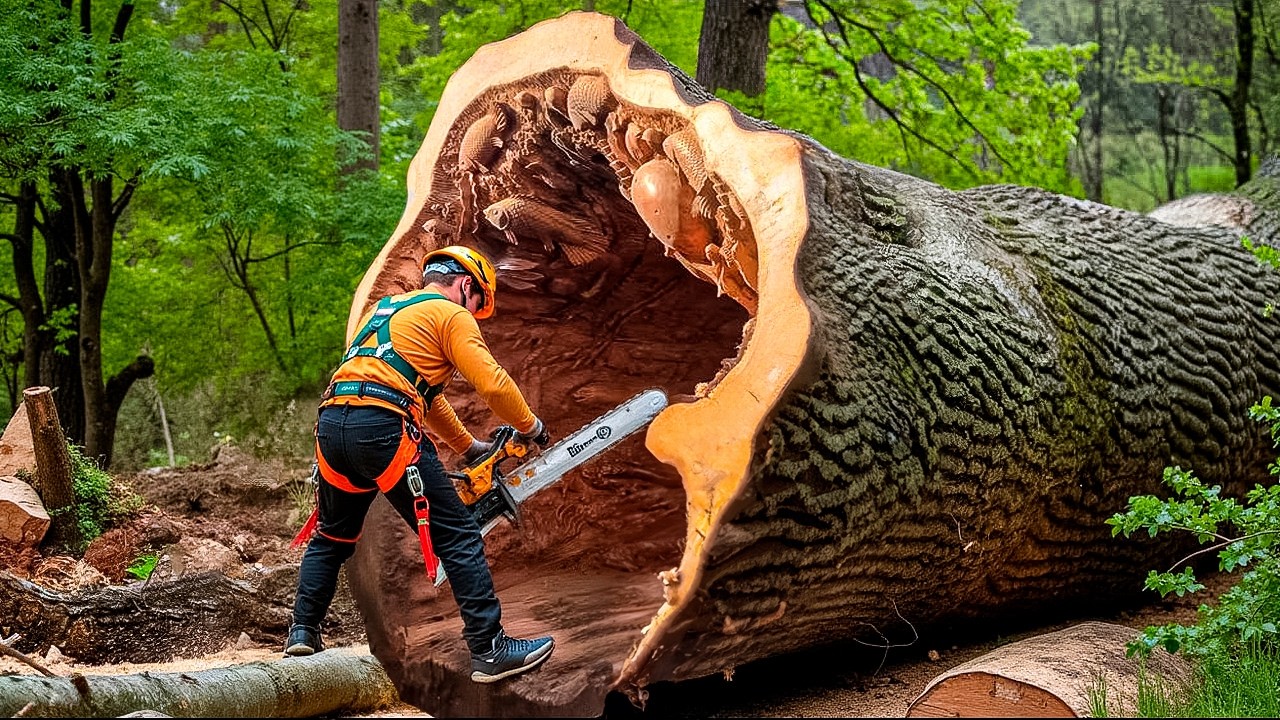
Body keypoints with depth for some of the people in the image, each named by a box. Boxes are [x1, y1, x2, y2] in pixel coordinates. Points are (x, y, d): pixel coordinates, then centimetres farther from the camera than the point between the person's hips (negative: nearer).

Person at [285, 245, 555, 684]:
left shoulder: (386, 309, 31)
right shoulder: (450, 314, 7)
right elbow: (493, 384, -2)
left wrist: (468, 446, 37)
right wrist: (529, 427, 15)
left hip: (332, 422, 8)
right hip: (383, 429, -8)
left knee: (332, 536, 27)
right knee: (458, 538, -2)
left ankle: (303, 632, 24)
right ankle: (490, 650, -4)